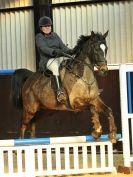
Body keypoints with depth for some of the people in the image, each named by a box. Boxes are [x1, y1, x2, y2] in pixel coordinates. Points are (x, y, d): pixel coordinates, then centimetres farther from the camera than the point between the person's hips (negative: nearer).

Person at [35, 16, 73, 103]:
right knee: (55, 66, -39)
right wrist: (54, 52, -33)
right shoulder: (39, 37, 4)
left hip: (59, 58, 6)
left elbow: (62, 46, 10)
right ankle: (59, 91, -53)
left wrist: (69, 51, -13)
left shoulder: (55, 35, 21)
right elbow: (44, 48, -13)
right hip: (47, 60, -6)